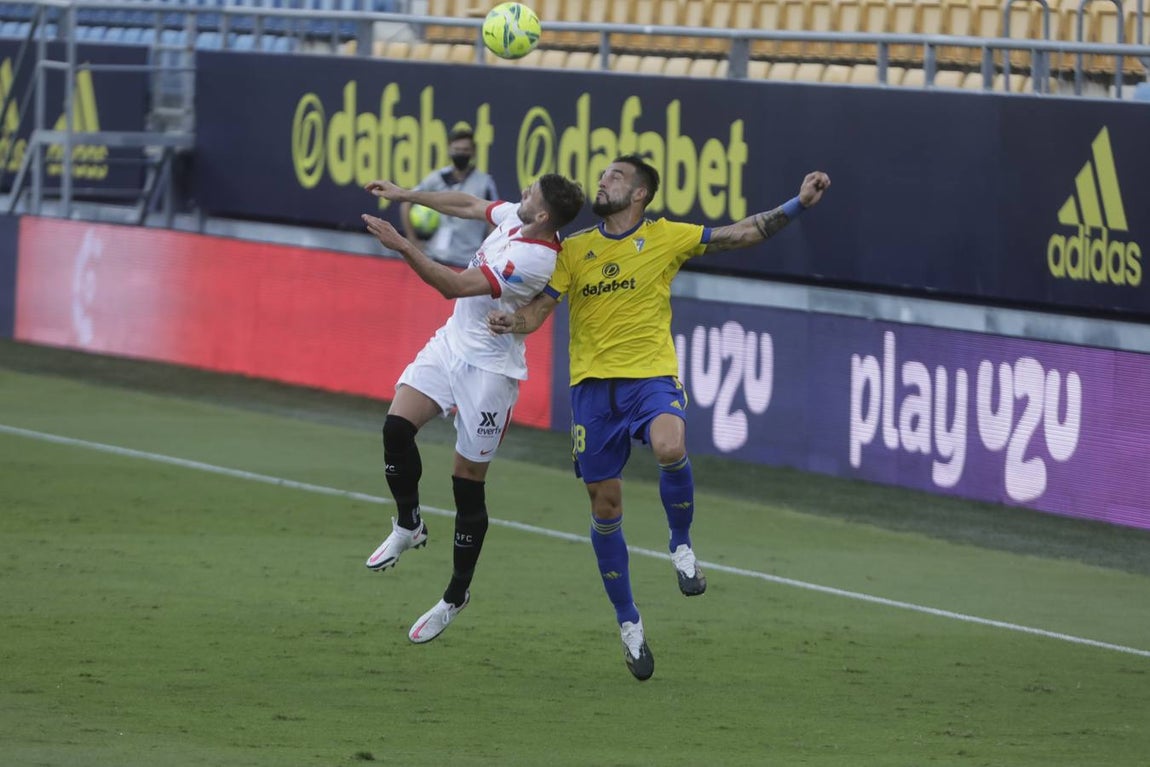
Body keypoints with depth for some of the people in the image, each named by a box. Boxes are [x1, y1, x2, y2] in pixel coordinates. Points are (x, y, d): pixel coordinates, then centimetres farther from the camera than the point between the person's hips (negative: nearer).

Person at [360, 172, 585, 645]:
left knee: (468, 482, -1)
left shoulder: (534, 260, -27)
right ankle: (408, 526, 12)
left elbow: (454, 286, -29)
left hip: (489, 370, -8)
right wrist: (405, 195, 20)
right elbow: (469, 205, 20)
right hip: (450, 343, 8)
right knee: (397, 426, -11)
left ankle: (456, 596, 14)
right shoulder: (514, 217, -1)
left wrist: (403, 247, -30)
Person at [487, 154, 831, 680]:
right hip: (593, 383, 3)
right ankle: (628, 622, 18)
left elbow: (744, 233, 4)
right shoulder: (574, 250, 9)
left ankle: (681, 546, -7)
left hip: (651, 376, -3)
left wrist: (798, 204, -6)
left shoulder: (665, 238, 4)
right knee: (605, 507, 3)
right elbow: (538, 310, 5)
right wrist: (511, 321, -17)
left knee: (670, 447, -35)